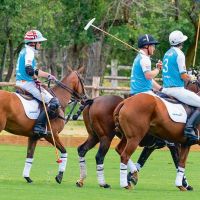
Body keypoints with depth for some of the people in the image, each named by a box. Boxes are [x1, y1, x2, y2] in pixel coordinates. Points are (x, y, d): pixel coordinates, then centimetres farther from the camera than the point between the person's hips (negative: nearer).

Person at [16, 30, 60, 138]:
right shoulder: (29, 52, -12)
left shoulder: (24, 52, 19)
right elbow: (29, 70, -26)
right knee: (53, 102, -14)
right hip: (27, 83, -10)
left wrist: (48, 76, 24)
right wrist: (35, 79, -10)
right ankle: (39, 126, -21)